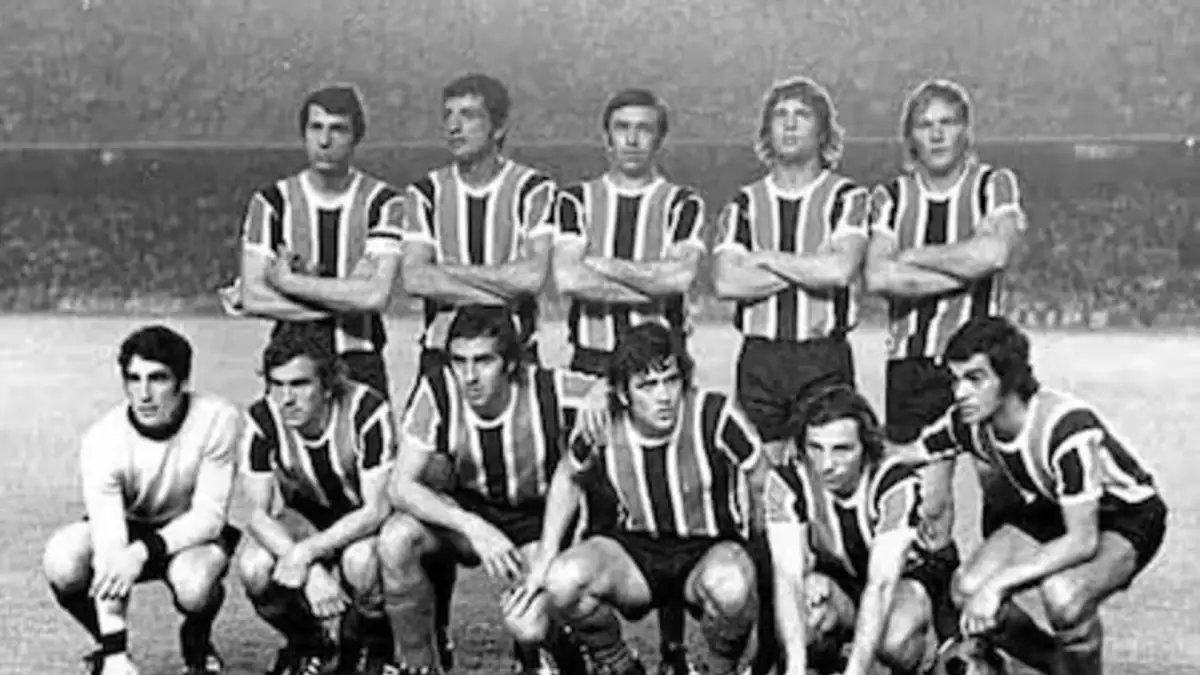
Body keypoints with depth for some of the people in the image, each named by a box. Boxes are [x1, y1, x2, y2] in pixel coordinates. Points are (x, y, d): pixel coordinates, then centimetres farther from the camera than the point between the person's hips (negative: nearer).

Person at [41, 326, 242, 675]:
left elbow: (210, 514, -21)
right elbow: (108, 548, -30)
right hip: (124, 526, 2)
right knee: (61, 562, -29)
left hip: (194, 531, -1)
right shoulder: (102, 439, -25)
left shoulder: (217, 419, -27)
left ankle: (197, 646, 2)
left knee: (192, 583, -36)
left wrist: (144, 551, -39)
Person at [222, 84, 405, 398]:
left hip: (361, 368, -1)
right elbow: (253, 297, -7)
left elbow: (376, 297, -14)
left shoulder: (383, 203, -2)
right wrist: (347, 297, -11)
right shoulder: (271, 202, 3)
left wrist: (288, 281, -9)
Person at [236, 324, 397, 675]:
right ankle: (308, 645, 5)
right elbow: (259, 513, -18)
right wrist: (311, 571, -33)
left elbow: (377, 509, -26)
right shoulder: (262, 419, -19)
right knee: (254, 568, -27)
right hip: (305, 518, 3)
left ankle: (371, 646, -2)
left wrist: (306, 553, -36)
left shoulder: (367, 410, -29)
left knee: (361, 561, -37)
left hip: (363, 522, -3)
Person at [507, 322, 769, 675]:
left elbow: (762, 484, -7)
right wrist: (545, 555, 1)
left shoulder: (714, 415, -20)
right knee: (562, 582, -27)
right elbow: (568, 478, 10)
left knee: (731, 587, -39)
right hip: (635, 548, 3)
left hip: (711, 548, -2)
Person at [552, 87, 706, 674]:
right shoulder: (576, 201, 10)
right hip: (591, 363, 1)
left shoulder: (683, 205, 7)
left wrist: (603, 263, -8)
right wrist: (652, 286, -8)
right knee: (589, 499, 0)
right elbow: (566, 278, -7)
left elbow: (680, 275, -11)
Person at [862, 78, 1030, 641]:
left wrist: (913, 257, -6)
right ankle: (951, 631, 16)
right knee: (927, 506, 0)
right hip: (910, 363, 2)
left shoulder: (994, 186, 5)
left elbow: (994, 250, -16)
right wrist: (969, 272, -10)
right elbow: (877, 276, -7)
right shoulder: (891, 197, 9)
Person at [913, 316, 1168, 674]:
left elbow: (1082, 541, -35)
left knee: (1062, 594, -37)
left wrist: (999, 584, -38)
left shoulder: (1068, 427, -35)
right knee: (967, 590, -16)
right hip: (1050, 510, 7)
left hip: (1128, 515, -6)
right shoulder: (968, 423, -17)